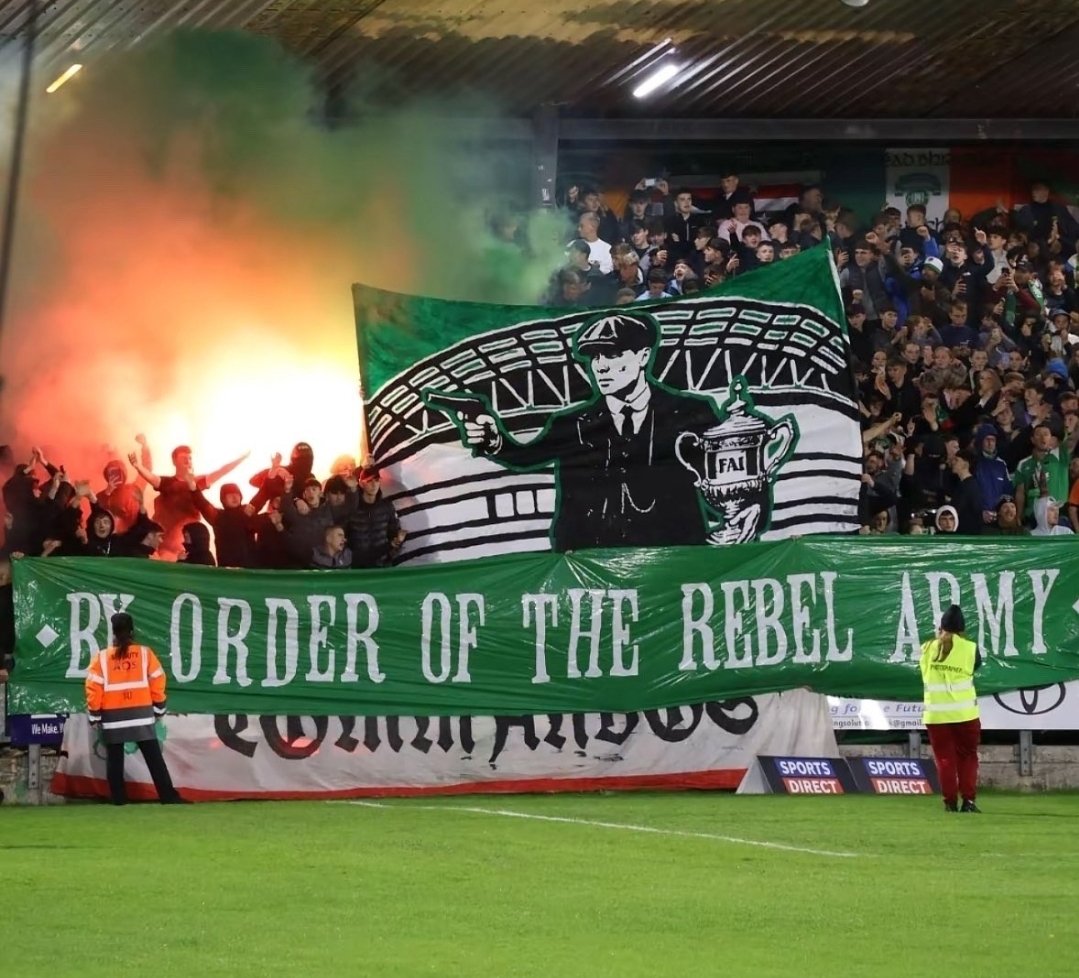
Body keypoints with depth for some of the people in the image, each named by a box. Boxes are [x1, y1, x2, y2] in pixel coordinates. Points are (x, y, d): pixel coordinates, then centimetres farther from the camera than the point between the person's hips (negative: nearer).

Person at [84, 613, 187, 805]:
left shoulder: (101, 657, -3)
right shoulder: (145, 653, -1)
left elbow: (93, 687, -5)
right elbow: (157, 681, 1)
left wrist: (94, 715, 3)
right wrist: (159, 708, 12)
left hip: (113, 716, -1)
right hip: (141, 714, 1)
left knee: (114, 759, 8)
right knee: (154, 757, 3)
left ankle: (118, 798, 5)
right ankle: (168, 796, -2)